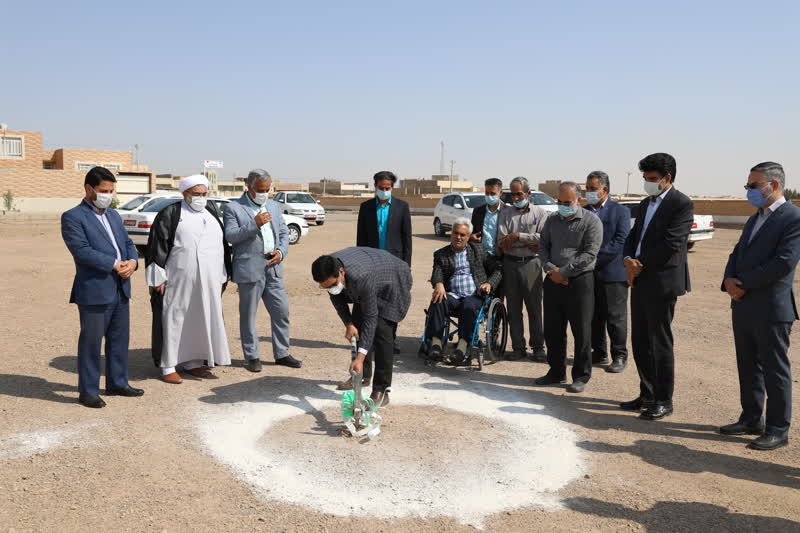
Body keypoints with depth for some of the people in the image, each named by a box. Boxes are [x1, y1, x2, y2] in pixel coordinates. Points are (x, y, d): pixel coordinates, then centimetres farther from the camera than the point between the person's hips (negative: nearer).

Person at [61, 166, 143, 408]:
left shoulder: (113, 215, 17)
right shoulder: (73, 217, -7)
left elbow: (128, 242, 15)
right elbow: (82, 251, -17)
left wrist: (132, 261, -6)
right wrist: (115, 264, -17)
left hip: (120, 289, 8)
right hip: (94, 290, -7)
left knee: (119, 339, 15)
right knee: (91, 342, 2)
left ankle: (117, 383, 27)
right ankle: (88, 391, 12)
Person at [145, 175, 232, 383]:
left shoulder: (211, 213, 14)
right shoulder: (170, 214, -3)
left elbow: (221, 244, 18)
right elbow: (157, 245, -6)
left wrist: (223, 276, 15)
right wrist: (159, 278, -11)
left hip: (208, 283, 6)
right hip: (178, 280, -5)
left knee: (202, 320, 10)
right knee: (175, 320, 1)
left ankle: (192, 362, 22)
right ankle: (168, 366, 11)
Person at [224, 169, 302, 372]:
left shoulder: (273, 206, 15)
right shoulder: (234, 208, -2)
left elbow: (284, 232, 17)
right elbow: (230, 236, -11)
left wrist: (281, 252, -2)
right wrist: (254, 224, -22)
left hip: (273, 268, 5)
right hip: (249, 269, -5)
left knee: (281, 312, 6)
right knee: (248, 315, 5)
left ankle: (281, 353, 18)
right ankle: (251, 357, 17)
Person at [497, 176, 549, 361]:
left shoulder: (539, 213, 5)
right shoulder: (505, 213, 10)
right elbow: (502, 242, -3)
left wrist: (517, 236, -11)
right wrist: (529, 242, -9)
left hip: (531, 263, -2)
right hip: (510, 264, 2)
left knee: (534, 307, 0)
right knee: (513, 308, 5)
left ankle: (538, 347, 9)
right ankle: (518, 348, 13)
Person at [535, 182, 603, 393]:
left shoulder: (591, 222, -5)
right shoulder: (552, 221, 13)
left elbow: (589, 254, -13)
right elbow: (543, 246, 11)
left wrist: (564, 272, -14)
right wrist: (550, 268, -7)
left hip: (579, 281, -5)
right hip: (553, 281, 6)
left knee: (581, 332, 1)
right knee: (552, 330, 11)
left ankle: (581, 376, 12)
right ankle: (556, 372, 24)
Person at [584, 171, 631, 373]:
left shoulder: (620, 211, -2)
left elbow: (620, 241, -11)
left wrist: (595, 257, -17)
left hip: (612, 273, -5)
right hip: (588, 273, 5)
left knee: (616, 318, 1)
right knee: (594, 316, 11)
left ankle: (619, 356, 11)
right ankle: (599, 352, 24)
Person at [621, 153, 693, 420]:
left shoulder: (681, 204, -9)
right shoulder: (645, 204, 17)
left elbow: (671, 244, -18)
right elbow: (633, 236, 15)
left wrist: (640, 265, -13)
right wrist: (628, 260, -5)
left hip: (662, 282, -8)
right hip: (640, 280, 8)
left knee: (659, 342, -1)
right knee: (640, 341, 12)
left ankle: (663, 400, 10)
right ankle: (647, 394, 24)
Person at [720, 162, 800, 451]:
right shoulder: (755, 219, 16)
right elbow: (737, 254, 15)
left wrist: (744, 284, -15)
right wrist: (729, 281, -5)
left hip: (771, 309, -8)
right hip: (743, 306, 8)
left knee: (775, 371, 2)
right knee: (748, 367, 16)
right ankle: (751, 419, 28)